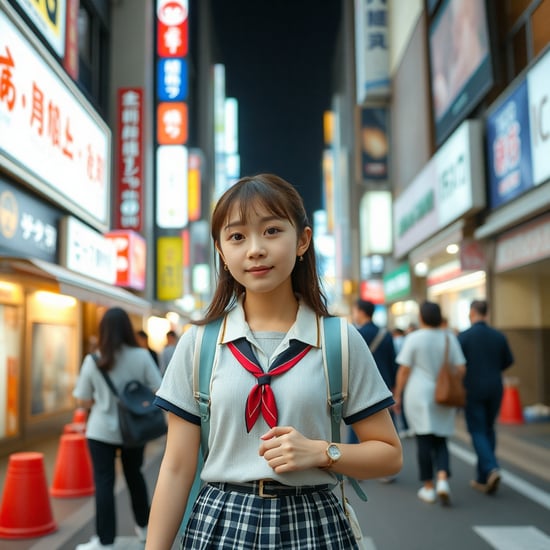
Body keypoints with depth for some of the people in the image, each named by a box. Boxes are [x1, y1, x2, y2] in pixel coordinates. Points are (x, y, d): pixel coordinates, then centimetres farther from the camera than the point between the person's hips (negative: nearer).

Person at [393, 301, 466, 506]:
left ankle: (428, 488, 9)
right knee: (440, 442, 13)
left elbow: (403, 371, -9)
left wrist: (397, 395, 0)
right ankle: (443, 480, -7)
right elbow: (460, 369, 0)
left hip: (419, 394, -3)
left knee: (424, 441, 5)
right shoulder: (450, 337, 2)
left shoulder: (413, 338, -8)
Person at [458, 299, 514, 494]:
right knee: (488, 430, 14)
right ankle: (483, 479, 18)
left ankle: (491, 469, -19)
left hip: (473, 390, -4)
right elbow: (508, 361, 10)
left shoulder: (464, 336, -11)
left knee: (478, 431, 3)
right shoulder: (499, 336, 1)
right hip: (495, 389, 4)